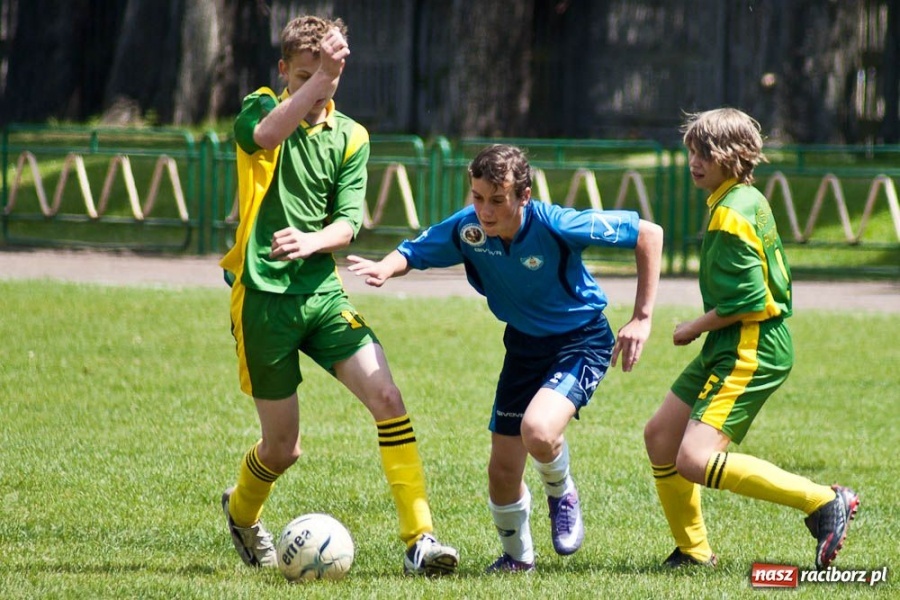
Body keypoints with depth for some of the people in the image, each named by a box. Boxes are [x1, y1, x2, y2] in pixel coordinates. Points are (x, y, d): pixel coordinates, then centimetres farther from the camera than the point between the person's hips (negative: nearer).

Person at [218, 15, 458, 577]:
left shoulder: (351, 137, 7)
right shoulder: (263, 110, -2)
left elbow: (348, 222, -1)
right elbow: (263, 135, -28)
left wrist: (311, 242, -22)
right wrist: (317, 77, -35)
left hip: (322, 292, 3)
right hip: (262, 296, -3)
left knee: (388, 398, -17)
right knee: (283, 447, 6)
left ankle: (420, 538, -16)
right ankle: (241, 513, 39)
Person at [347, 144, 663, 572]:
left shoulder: (556, 226, -29)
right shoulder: (467, 229, -18)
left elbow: (648, 234, -20)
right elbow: (413, 251, -5)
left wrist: (642, 319, -19)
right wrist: (387, 268, -31)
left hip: (582, 340, -5)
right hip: (524, 344, 5)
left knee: (538, 430, -32)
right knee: (502, 471, 5)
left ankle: (561, 494, 3)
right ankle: (517, 556, 35)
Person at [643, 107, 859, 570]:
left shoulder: (731, 214, -17)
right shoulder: (750, 201, 14)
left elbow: (746, 300, -22)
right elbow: (772, 280, 21)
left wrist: (695, 328, -8)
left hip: (749, 353, -11)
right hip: (730, 350, 11)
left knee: (695, 460, -21)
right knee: (660, 436, 15)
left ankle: (824, 502, -18)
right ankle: (693, 552, 23)